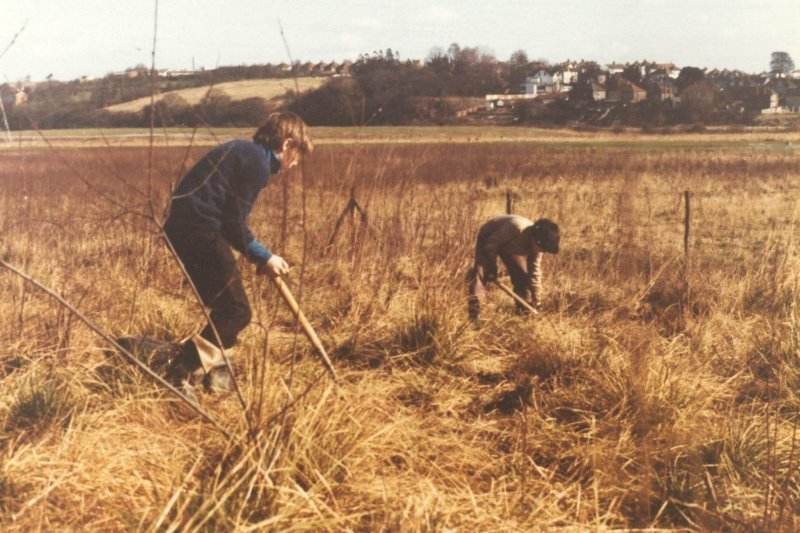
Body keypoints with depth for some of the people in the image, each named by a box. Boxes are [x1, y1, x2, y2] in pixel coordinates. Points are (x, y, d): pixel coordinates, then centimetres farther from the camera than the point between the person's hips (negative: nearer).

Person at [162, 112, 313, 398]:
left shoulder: (242, 150, 21)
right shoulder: (258, 163, -9)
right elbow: (234, 222, -14)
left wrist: (259, 255, 17)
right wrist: (263, 257, -3)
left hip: (181, 228, 10)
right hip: (201, 231, -10)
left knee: (225, 307, 21)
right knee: (236, 312, -3)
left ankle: (217, 372, 26)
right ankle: (179, 374, -10)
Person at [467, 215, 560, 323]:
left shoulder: (537, 244, -21)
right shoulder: (516, 229, -43)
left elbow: (534, 272, -11)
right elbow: (491, 245, -32)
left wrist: (536, 300, -11)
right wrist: (492, 267, -25)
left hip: (509, 246, 6)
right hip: (488, 239, -6)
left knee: (522, 275, -3)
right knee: (482, 272, -23)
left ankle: (523, 310, 10)